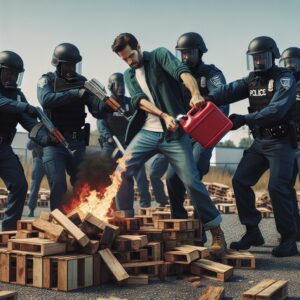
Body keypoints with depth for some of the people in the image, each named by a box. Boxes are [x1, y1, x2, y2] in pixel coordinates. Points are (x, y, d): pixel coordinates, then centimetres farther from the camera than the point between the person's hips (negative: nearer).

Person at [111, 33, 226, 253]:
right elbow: (139, 100, -3)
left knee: (191, 181, -8)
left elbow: (182, 72, -19)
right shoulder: (129, 76, 14)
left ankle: (216, 232, 6)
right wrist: (164, 116, -21)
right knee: (121, 171, -7)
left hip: (174, 132, -5)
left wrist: (195, 94, -40)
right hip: (147, 133, 5)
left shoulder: (159, 56, 0)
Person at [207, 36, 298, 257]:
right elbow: (230, 90, -10)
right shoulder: (252, 80, 9)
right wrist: (210, 98, -30)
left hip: (281, 142, -7)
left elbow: (276, 109, -26)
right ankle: (253, 232, 9)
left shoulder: (284, 79, -11)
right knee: (240, 181, 0)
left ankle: (289, 240, -2)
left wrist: (245, 119, -34)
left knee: (277, 187, -14)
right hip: (259, 141, 7)